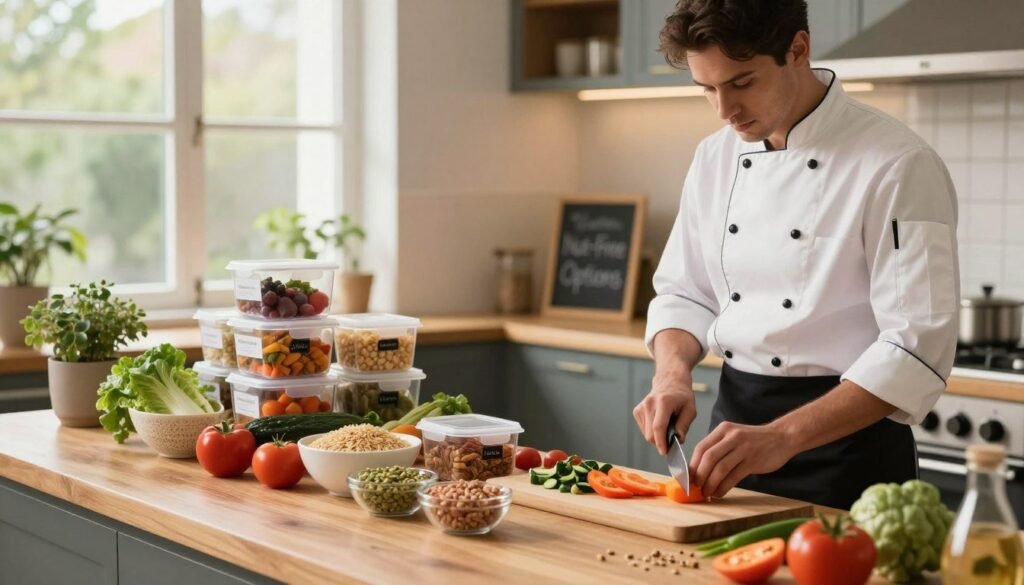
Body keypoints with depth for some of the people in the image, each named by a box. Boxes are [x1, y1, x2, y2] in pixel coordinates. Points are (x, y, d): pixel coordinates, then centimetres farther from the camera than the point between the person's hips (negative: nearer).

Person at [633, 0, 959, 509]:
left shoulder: (898, 166, -17)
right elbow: (683, 292, 11)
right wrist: (672, 373, -10)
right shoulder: (716, 157, 4)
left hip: (846, 436, -6)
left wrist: (782, 437, -29)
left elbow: (917, 350, -22)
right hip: (736, 418, 6)